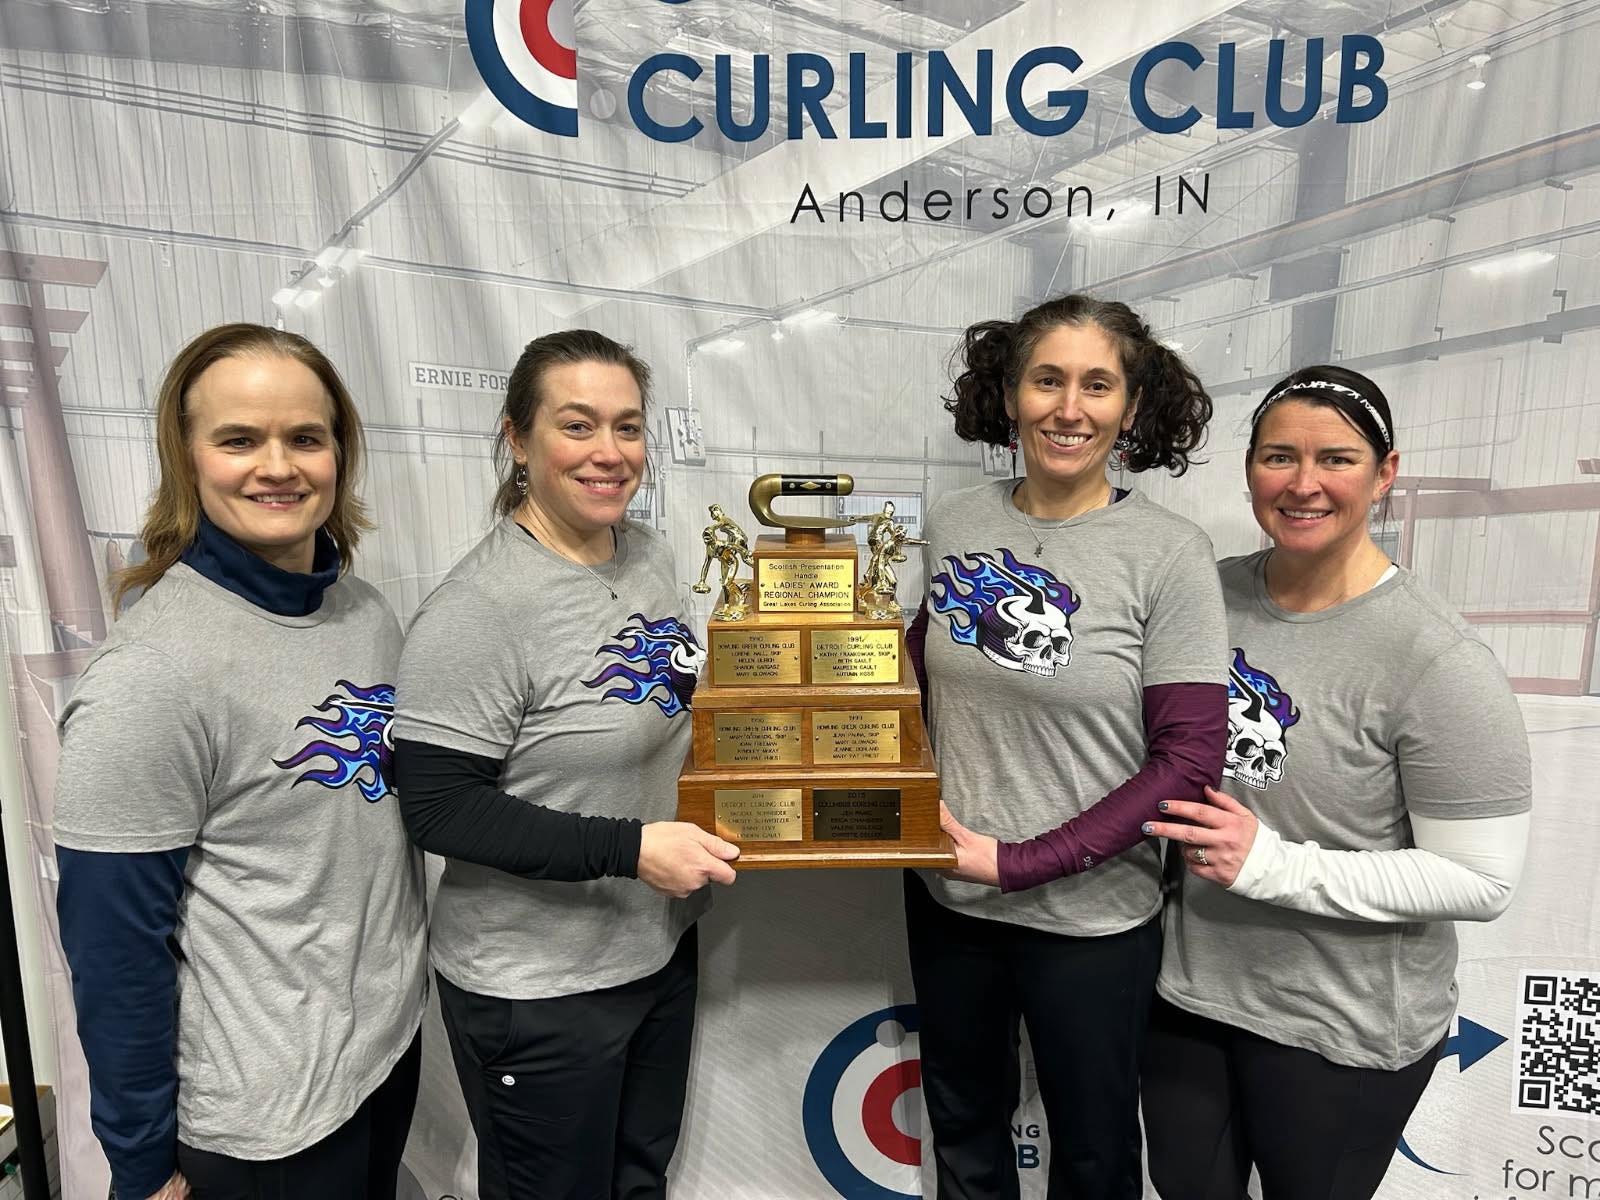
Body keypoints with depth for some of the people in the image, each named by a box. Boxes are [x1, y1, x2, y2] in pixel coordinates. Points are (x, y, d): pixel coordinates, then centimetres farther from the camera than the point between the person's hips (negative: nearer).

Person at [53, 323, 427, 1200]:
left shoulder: (366, 610, -3)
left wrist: (400, 982, 14)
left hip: (394, 1037, 6)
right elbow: (113, 944, -17)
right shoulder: (149, 673, -23)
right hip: (261, 1116, -6)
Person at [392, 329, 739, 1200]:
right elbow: (439, 807, -23)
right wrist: (630, 848, -27)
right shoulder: (476, 608, -24)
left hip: (661, 946, 7)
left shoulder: (651, 557, 0)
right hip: (535, 990, -7)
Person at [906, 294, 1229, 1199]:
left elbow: (1188, 761, -15)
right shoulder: (954, 525, -4)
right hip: (949, 895, 4)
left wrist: (1021, 861, -18)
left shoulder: (1169, 553, -15)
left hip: (1091, 917, -3)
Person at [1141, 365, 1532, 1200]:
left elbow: (1481, 881, -18)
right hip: (1185, 983, 5)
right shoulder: (1213, 593, -5)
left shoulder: (1438, 662, -21)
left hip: (1340, 1030, -4)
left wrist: (1272, 863, -26)